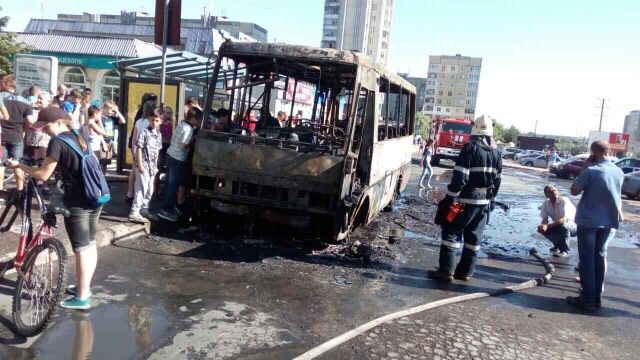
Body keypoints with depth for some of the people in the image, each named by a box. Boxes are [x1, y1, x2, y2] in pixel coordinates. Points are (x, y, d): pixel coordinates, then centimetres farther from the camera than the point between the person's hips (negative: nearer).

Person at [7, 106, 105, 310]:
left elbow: (43, 175, -11)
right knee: (90, 245, 17)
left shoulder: (57, 141, -11)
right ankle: (85, 287, 30)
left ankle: (82, 298, 8)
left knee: (81, 249, -1)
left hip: (77, 202, -8)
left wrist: (19, 166, 2)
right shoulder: (79, 138, 13)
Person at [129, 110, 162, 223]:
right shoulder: (144, 132, -9)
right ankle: (134, 213, -12)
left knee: (150, 189, 12)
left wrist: (156, 165, 14)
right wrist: (140, 165, -16)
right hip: (143, 165, -7)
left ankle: (144, 210, 25)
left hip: (152, 166, 7)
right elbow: (139, 149, -11)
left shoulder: (159, 134, 11)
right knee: (142, 188, -12)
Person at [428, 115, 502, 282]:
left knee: (451, 233, 1)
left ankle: (446, 271, 0)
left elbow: (459, 177, -19)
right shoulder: (496, 154, 8)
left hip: (465, 200, -6)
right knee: (474, 237, 13)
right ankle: (465, 272, 20)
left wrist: (450, 199, -14)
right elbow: (496, 181, 12)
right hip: (484, 202, 7)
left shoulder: (470, 148, -13)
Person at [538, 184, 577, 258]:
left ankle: (564, 251, -17)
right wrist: (542, 226, -34)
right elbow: (544, 219, -9)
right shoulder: (546, 203, -9)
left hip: (573, 225, -5)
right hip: (558, 225, 5)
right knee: (543, 229, -18)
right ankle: (558, 245, 8)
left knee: (563, 225, -37)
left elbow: (564, 220, -36)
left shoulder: (564, 201, -26)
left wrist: (547, 226, -45)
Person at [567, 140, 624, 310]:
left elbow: (574, 191, -6)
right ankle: (597, 296, 19)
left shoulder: (591, 171, -15)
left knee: (587, 259, 0)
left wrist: (585, 168, -4)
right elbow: (617, 195, 17)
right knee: (600, 256, 15)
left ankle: (587, 298, 2)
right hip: (609, 221, 6)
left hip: (589, 221, -6)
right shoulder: (619, 172, 6)